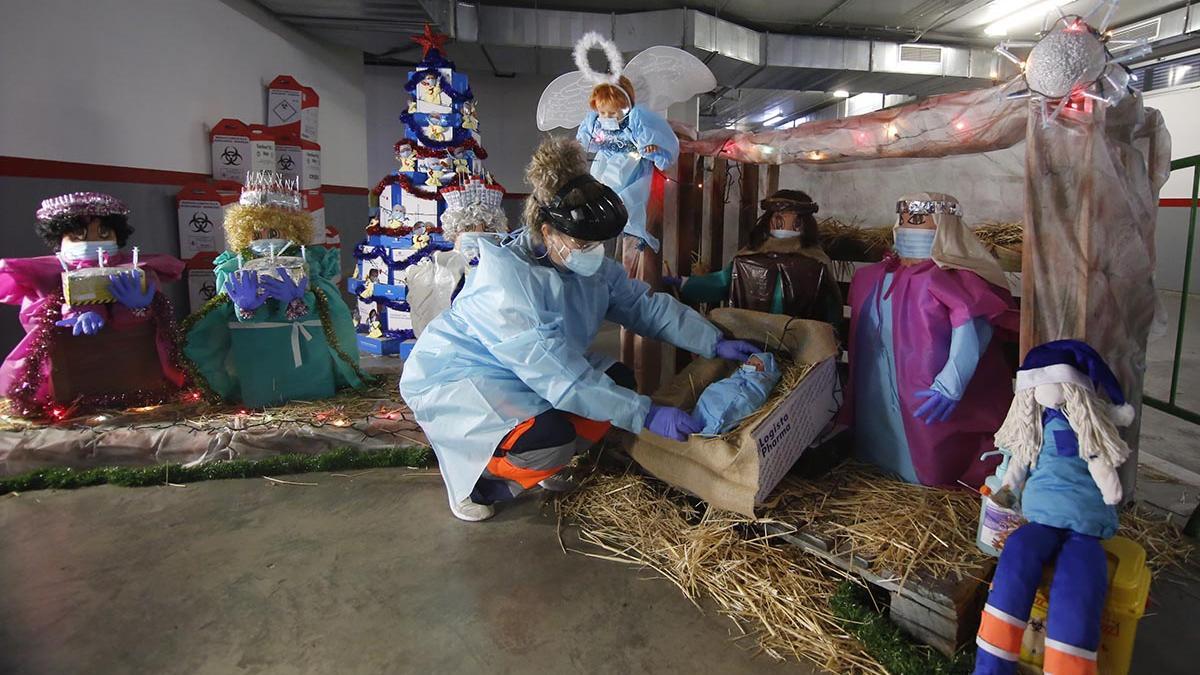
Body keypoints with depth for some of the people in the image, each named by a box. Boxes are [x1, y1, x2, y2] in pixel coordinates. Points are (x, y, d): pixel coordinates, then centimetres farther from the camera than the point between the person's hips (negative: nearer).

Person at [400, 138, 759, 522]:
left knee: (618, 382, -6)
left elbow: (647, 305, -1)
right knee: (550, 436, -32)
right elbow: (560, 375, -36)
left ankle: (540, 463, 12)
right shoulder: (506, 280, -32)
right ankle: (471, 478, -1)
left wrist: (715, 344, -9)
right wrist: (646, 415, -36)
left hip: (535, 369, 8)